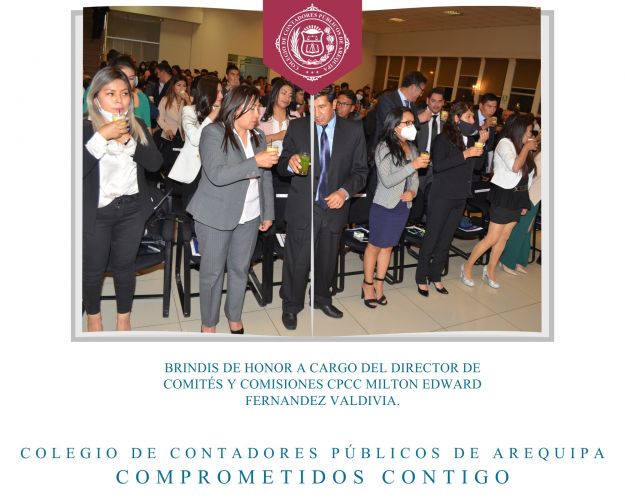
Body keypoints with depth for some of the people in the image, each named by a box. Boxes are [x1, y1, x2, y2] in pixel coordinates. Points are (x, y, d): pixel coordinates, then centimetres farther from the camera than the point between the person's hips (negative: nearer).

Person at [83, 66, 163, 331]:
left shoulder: (137, 126, 2)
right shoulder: (84, 127, -11)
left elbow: (155, 163, -6)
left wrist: (128, 141, -18)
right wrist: (102, 136, -25)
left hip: (131, 209, 3)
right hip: (95, 212, -3)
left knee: (125, 266, 15)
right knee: (93, 269, 12)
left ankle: (124, 317, 34)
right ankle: (93, 315, 38)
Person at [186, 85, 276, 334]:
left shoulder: (258, 136, 8)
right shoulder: (213, 133, -10)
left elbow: (266, 177, 13)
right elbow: (216, 174, -23)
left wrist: (268, 213, 11)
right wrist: (254, 162, -26)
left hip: (250, 215, 5)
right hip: (216, 216, -5)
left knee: (240, 269, 14)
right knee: (212, 271, 6)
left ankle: (235, 317, 33)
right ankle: (209, 323, 25)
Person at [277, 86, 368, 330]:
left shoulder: (354, 131, -1)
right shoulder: (297, 127, -2)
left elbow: (361, 170, 1)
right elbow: (282, 165, 1)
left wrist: (344, 191, -16)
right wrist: (290, 163, -23)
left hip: (334, 207, 2)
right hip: (302, 207, -1)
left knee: (327, 259, 19)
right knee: (297, 260, 4)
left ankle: (322, 298, 43)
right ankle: (291, 305, 28)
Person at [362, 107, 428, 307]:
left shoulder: (411, 148, 5)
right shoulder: (384, 148, -14)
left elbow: (414, 177, 12)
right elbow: (387, 180, -21)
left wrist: (413, 192, -8)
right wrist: (412, 165, -26)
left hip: (403, 205, 6)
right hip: (384, 205, -6)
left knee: (388, 246, 15)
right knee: (375, 245, 7)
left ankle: (379, 285, 27)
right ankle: (368, 285, 22)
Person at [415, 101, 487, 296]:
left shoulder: (470, 139, 8)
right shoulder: (444, 139, -11)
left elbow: (477, 166, 15)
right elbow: (437, 166, -24)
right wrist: (464, 154, -25)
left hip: (461, 197, 6)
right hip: (442, 196, -6)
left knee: (446, 238, 13)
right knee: (431, 237, 3)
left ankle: (435, 276, 26)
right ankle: (421, 278, 15)